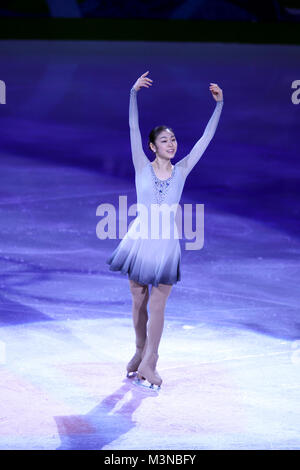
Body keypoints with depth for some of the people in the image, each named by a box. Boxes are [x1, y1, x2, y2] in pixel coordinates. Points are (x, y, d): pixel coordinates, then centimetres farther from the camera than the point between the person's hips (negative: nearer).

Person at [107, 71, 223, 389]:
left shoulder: (182, 170, 2)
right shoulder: (142, 167, -3)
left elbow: (205, 139, 0)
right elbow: (133, 130, -10)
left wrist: (219, 104, -5)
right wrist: (134, 93, -17)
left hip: (167, 244, 0)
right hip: (140, 239, 0)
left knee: (157, 306, 0)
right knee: (139, 301, 11)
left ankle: (148, 362, 8)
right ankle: (140, 352, 30)